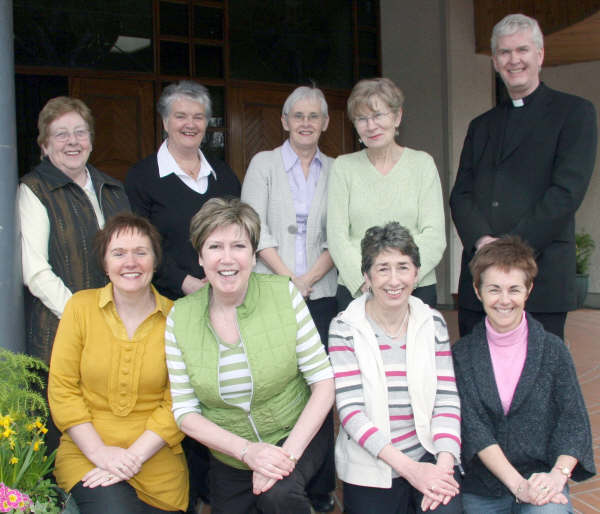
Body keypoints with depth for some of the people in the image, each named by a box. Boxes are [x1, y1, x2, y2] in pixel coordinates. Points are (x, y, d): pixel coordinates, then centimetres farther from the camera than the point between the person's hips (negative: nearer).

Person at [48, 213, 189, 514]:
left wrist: (134, 456, -13)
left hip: (156, 460, 1)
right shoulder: (80, 306, 0)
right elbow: (62, 389, -1)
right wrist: (99, 451, -10)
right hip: (86, 453, 0)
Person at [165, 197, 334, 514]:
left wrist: (288, 452, -22)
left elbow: (323, 381, -11)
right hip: (229, 459, 3)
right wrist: (247, 450, -19)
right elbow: (185, 412, -6)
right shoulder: (180, 318, -7)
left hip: (297, 437, -2)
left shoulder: (284, 295, -11)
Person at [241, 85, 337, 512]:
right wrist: (287, 278, -8)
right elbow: (255, 227, -1)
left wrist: (309, 278, -8)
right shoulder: (264, 164, 8)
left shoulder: (335, 171, 12)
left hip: (320, 293, 1)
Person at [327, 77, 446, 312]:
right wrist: (365, 282, -14)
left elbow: (435, 236, -2)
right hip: (354, 290, 1)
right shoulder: (343, 166, 7)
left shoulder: (422, 163, 5)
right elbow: (337, 236, 0)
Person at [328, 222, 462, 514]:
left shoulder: (432, 323, 4)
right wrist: (408, 467, -19)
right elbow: (350, 411, -12)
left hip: (427, 455, 1)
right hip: (370, 468, -1)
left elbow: (446, 400, 1)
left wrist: (444, 462, -15)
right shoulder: (345, 328, -5)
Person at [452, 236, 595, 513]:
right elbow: (473, 427, -7)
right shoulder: (462, 354, 1)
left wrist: (558, 474, -20)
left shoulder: (552, 349, 3)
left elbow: (574, 420, -3)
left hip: (541, 477, -2)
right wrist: (517, 484, -18)